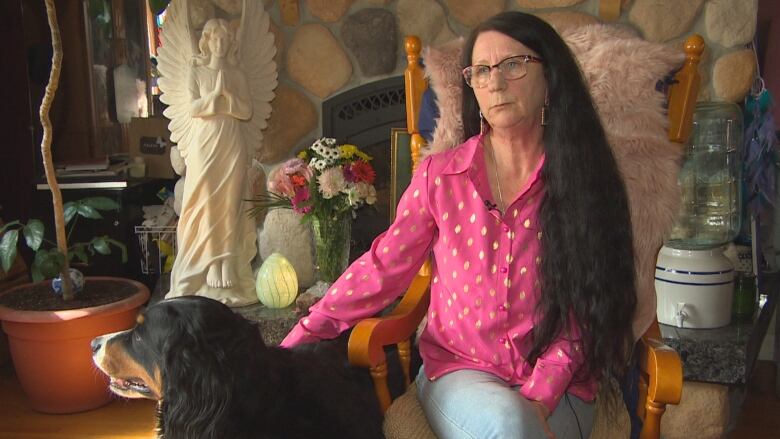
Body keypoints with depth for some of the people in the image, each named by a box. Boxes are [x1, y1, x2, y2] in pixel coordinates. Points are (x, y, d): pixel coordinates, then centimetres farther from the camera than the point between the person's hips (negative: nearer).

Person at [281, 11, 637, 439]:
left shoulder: (581, 181, -1)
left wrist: (539, 398, -14)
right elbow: (381, 268, 2)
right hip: (457, 371, 0)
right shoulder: (440, 175, -1)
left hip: (555, 387, 1)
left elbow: (581, 310, -1)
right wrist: (297, 342, -2)